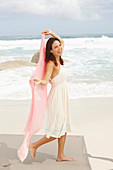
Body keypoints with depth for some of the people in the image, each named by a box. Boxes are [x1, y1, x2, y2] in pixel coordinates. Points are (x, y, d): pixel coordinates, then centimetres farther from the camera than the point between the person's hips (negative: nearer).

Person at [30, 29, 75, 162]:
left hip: (62, 97, 9)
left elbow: (62, 42, 22)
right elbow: (45, 80, -23)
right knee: (57, 131, -4)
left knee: (64, 128, 13)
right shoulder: (51, 63, -16)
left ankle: (60, 156, 22)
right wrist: (38, 82, -43)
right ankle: (34, 145, 11)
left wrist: (52, 33, 16)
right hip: (56, 97, -9)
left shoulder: (58, 60, 8)